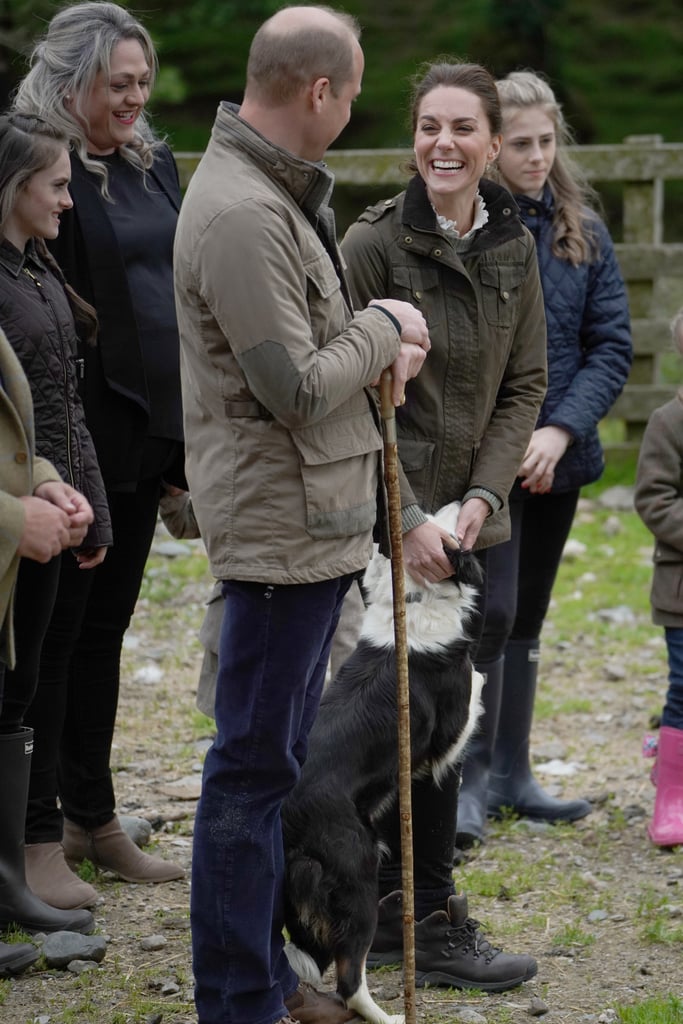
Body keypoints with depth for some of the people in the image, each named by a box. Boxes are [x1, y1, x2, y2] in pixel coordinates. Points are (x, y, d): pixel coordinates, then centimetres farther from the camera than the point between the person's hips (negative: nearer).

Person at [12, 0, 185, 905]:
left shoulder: (152, 161, 12)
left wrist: (189, 429, 14)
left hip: (146, 430, 8)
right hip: (78, 438, -8)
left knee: (104, 627, 15)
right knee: (54, 633, 1)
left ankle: (92, 817, 25)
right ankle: (39, 833, 8)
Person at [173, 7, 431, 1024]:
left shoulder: (278, 192, 13)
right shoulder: (241, 214, -21)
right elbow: (297, 388, -22)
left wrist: (375, 354, 3)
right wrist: (385, 328, -7)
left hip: (312, 520, 11)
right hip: (278, 523, -11)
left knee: (278, 756, 18)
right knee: (255, 767, -3)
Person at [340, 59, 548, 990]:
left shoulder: (515, 248, 6)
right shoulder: (373, 244, -10)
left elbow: (524, 385, 8)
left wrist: (482, 496, -5)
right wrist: (407, 520, -15)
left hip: (474, 523, 6)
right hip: (386, 522, -6)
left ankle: (390, 910, 21)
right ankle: (432, 925, 6)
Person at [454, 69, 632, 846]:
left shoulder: (582, 230, 7)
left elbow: (612, 344, 3)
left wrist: (560, 431, -11)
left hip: (557, 458, 5)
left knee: (525, 619, 13)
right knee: (491, 611, -12)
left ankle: (510, 773, 22)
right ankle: (470, 781, -4)